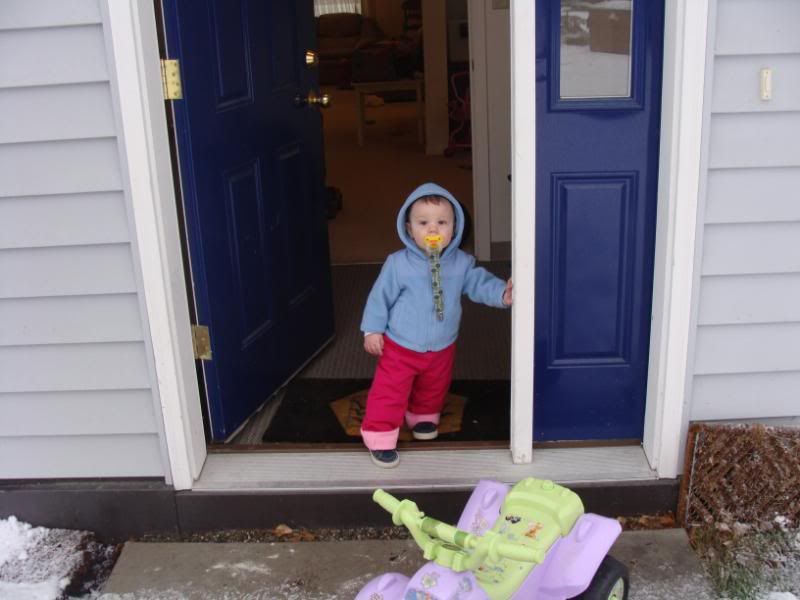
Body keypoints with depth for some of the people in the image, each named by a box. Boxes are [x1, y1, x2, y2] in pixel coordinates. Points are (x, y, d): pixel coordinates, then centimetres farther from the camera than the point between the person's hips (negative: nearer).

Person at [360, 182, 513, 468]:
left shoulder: (461, 263, -10)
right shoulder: (398, 264, -18)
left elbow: (480, 283, -7)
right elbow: (380, 296, -10)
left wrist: (502, 293, -27)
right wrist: (372, 329, -8)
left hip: (442, 348, 4)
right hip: (400, 347, -4)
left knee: (433, 389, 24)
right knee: (389, 392, 0)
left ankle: (423, 417, 51)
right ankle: (380, 438, 13)